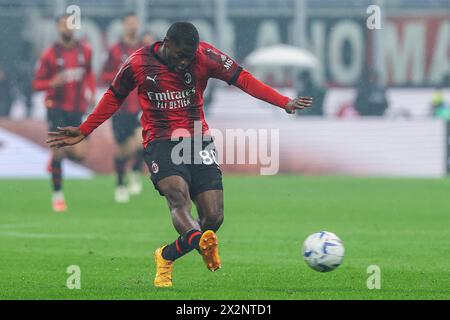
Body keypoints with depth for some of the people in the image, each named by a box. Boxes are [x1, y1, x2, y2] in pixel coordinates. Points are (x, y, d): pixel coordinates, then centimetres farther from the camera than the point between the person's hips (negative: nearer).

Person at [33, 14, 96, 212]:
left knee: (79, 154, -6)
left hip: (77, 110, 3)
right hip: (56, 107, -3)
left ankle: (56, 158, 29)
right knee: (58, 149, -10)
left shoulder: (84, 51, 2)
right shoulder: (50, 54, -8)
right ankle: (57, 196, 4)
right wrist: (53, 83, -24)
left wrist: (90, 93, 3)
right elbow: (37, 84, -5)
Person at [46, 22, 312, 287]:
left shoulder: (205, 56, -4)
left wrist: (284, 103, -14)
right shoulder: (138, 63, -4)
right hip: (160, 143, -3)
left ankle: (166, 258, 16)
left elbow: (243, 79, -5)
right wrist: (84, 131, 13)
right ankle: (201, 241, -60)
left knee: (214, 217, -6)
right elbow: (114, 98, 11)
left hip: (199, 141, 3)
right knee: (178, 196, -31)